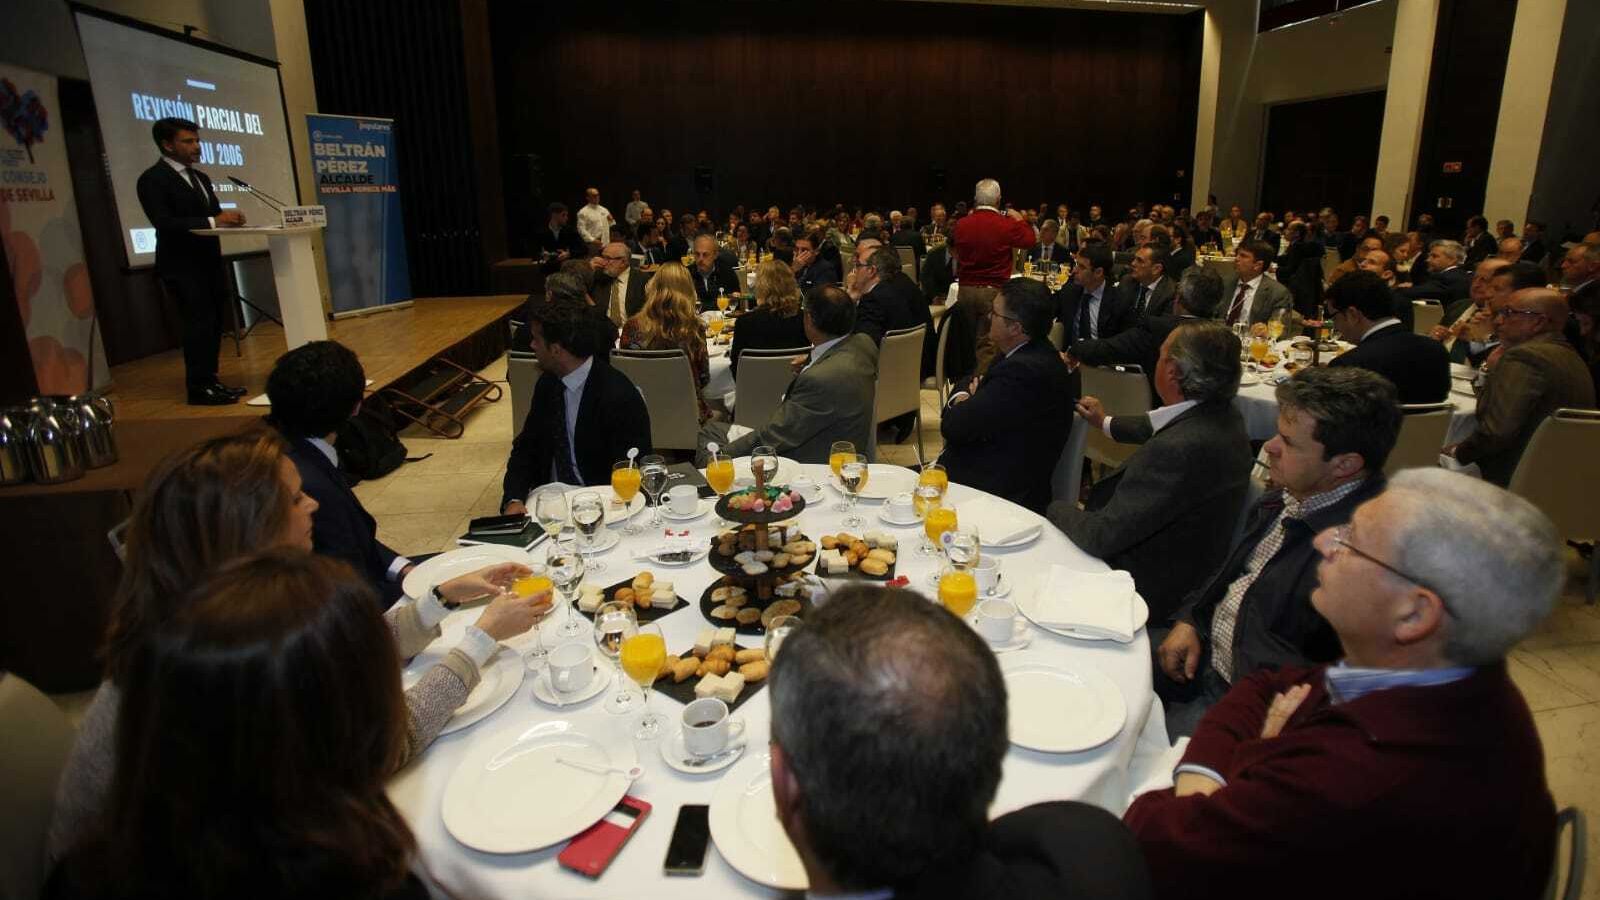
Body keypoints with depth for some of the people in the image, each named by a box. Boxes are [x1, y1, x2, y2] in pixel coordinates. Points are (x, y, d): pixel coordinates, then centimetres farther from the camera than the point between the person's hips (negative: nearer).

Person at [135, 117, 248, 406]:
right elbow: (164, 223, -19)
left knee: (214, 323, 9)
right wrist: (213, 221, -25)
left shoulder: (200, 177, 18)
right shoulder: (153, 179, -9)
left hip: (210, 261, 8)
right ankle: (199, 388, 0)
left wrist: (227, 218, -8)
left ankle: (210, 381, 16)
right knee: (200, 324, -7)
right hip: (182, 266, -8)